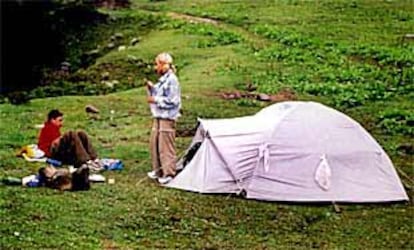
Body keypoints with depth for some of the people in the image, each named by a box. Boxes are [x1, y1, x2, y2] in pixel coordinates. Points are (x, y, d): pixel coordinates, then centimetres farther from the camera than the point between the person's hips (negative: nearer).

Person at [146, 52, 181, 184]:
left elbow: (172, 101, -18)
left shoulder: (171, 80, -14)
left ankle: (169, 173, -1)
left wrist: (156, 100, -15)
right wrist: (151, 88, 7)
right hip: (158, 116, 10)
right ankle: (158, 170, 24)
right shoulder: (162, 79, 14)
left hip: (167, 118, -10)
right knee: (154, 143, 14)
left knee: (166, 146, -6)